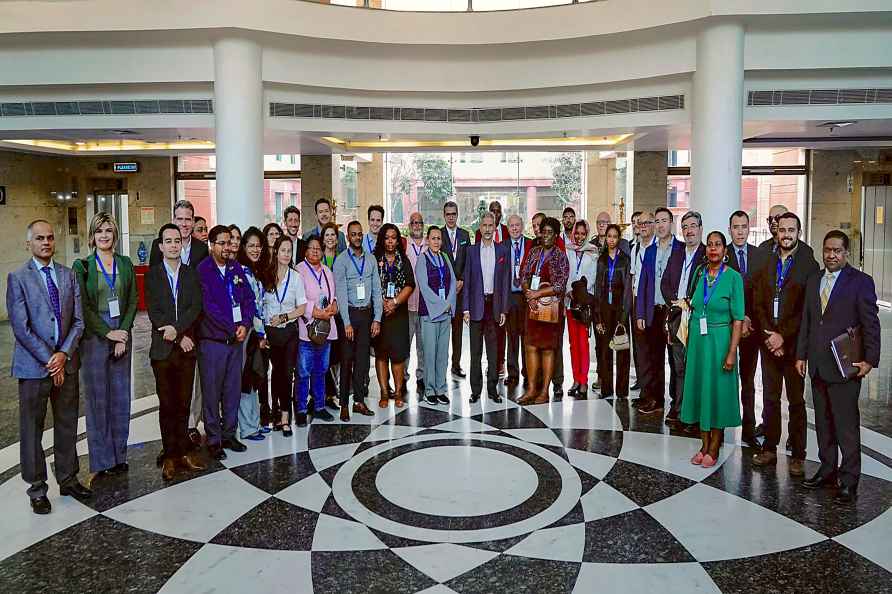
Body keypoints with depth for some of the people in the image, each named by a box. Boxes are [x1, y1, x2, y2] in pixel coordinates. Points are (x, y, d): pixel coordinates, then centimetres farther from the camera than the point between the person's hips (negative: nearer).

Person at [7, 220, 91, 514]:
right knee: (32, 429, 6)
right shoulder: (17, 277, -4)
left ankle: (68, 479, 27)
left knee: (67, 425, 13)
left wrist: (64, 354, -8)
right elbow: (21, 327, -9)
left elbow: (78, 321, 5)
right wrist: (48, 360, -11)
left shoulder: (68, 275, 8)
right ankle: (37, 488, 19)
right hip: (33, 366, -4)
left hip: (66, 363, 4)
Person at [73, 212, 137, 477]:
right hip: (94, 337, -3)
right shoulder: (82, 266, 0)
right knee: (97, 398, 2)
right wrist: (108, 333, -12)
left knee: (121, 396, 7)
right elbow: (83, 306, -6)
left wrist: (124, 331, -6)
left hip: (122, 336, 3)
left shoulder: (125, 264, 9)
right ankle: (101, 460, 12)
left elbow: (132, 301, 6)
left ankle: (119, 454, 19)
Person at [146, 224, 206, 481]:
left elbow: (196, 307, -3)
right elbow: (154, 312, -5)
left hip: (187, 348, 2)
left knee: (184, 403, 8)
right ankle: (170, 455, 14)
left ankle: (183, 451, 19)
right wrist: (180, 337, -11)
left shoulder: (192, 273, 7)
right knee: (167, 405, 5)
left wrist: (176, 328, -18)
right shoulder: (152, 274, 2)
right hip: (163, 349, -2)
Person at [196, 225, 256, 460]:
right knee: (211, 392, 3)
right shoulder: (202, 270, -9)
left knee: (233, 389, 12)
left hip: (236, 339, 6)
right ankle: (213, 440, 13)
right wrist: (233, 329, -12)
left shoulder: (236, 268, 9)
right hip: (212, 341, -5)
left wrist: (245, 324, -7)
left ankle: (228, 435, 24)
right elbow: (209, 306, -14)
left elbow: (248, 298, 9)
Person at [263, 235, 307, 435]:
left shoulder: (296, 277, 0)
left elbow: (302, 308, 1)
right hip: (270, 331, 1)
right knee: (277, 371, 9)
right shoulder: (266, 277, 1)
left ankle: (284, 415, 2)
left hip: (289, 330, -1)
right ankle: (279, 414, 19)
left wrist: (283, 317, -10)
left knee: (287, 372, -4)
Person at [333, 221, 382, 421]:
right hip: (349, 313, -4)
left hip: (367, 313, 4)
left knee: (363, 358, 8)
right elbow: (341, 294, -9)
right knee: (347, 359, -1)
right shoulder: (341, 261, -4)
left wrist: (377, 319, 1)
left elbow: (376, 290, 7)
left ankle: (359, 401, 16)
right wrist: (347, 323, -15)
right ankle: (344, 404, 6)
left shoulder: (370, 259, 8)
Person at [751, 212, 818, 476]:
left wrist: (783, 336, -12)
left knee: (796, 400, 5)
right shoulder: (766, 264, 9)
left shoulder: (809, 266, -5)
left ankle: (797, 455, 14)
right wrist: (768, 335, -5)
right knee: (770, 398, 10)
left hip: (793, 343, -4)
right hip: (769, 342, 4)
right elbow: (758, 303, 6)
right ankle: (769, 448, 19)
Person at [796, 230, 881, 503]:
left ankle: (849, 480, 7)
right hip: (817, 366, 6)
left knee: (847, 425, -2)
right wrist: (801, 355, 12)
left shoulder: (860, 281, -4)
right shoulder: (814, 281, 13)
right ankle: (827, 470, 25)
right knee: (823, 423, 13)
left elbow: (871, 323, -6)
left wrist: (870, 360, -10)